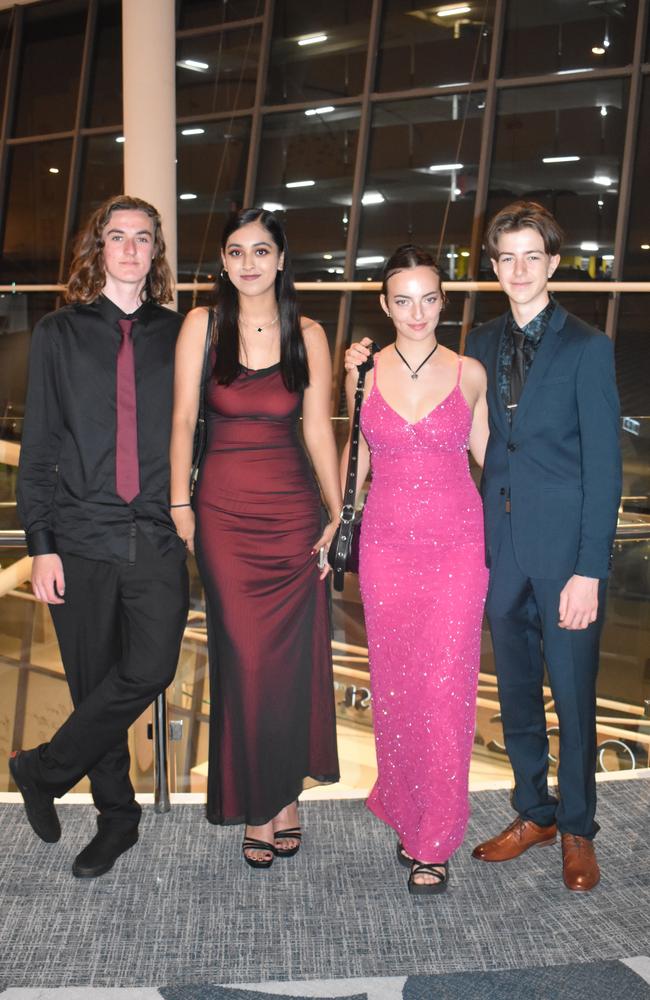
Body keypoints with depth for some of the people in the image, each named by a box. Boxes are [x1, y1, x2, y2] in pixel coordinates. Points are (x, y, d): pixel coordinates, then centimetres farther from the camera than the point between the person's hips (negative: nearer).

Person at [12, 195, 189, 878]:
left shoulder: (177, 335, 10)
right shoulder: (59, 334, 7)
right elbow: (38, 446, 4)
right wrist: (40, 542, -3)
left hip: (158, 538, 1)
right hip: (82, 538, 0)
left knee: (151, 668, -14)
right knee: (95, 681, 5)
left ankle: (42, 771, 8)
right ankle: (117, 816, 24)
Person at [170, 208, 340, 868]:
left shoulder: (308, 335, 3)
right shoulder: (203, 325, 1)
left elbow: (317, 429, 3)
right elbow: (183, 418, 0)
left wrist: (338, 514, 2)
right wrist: (180, 504, -4)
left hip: (293, 510, 1)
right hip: (224, 511, -1)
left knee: (292, 657, 6)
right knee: (244, 659, 1)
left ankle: (285, 793, 23)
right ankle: (257, 805, 17)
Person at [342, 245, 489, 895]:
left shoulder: (469, 373, 1)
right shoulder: (364, 371, 3)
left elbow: (486, 452, 11)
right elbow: (356, 456, 12)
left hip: (456, 546, -1)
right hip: (386, 544, 2)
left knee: (446, 688, -3)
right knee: (394, 685, 8)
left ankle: (434, 840, 11)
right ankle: (405, 811, 28)